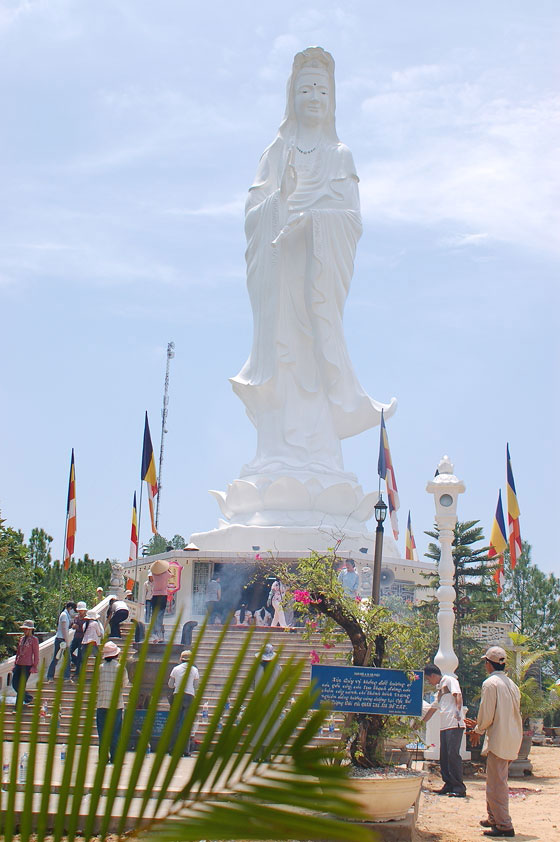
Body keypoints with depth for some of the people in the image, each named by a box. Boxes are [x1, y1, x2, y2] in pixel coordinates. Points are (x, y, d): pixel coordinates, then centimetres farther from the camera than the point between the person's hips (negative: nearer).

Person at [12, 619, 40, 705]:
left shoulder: (34, 640, -6)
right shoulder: (21, 638, 12)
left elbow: (36, 654, -6)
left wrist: (34, 666, -9)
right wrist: (15, 663, 18)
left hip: (27, 665, -7)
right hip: (19, 665, 7)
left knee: (21, 685, -6)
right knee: (15, 684, 6)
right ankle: (28, 698, 24)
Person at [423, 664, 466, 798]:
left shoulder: (450, 680, 2)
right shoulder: (439, 688, 27)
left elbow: (458, 695, -15)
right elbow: (433, 708, 36)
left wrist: (458, 710, -32)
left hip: (454, 724, -9)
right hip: (444, 726, 9)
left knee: (453, 754, -13)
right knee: (444, 756, 7)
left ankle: (459, 788, -11)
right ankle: (449, 785, 13)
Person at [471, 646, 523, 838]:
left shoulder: (490, 683, -12)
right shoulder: (512, 684, 13)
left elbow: (486, 715, -15)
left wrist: (478, 729, 6)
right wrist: (482, 725, 26)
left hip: (498, 739, -9)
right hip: (513, 739, 9)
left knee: (497, 784, -5)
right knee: (495, 781, 20)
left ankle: (504, 826, -5)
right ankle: (493, 818, 28)